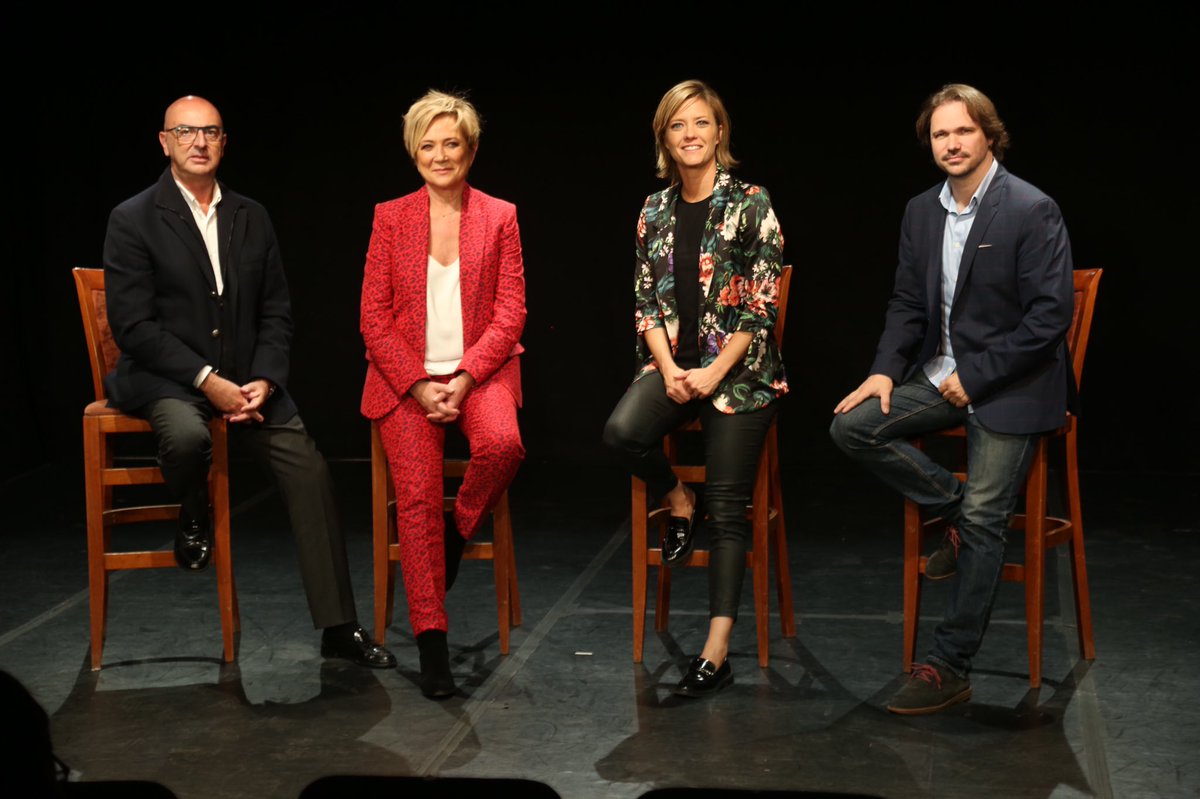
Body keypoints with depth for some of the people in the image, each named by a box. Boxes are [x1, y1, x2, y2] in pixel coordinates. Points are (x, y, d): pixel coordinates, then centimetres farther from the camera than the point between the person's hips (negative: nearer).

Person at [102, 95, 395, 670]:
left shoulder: (251, 218, 10)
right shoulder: (133, 220, -4)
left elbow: (276, 313, 10)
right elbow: (133, 324, -11)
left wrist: (263, 380, -8)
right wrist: (207, 380, -18)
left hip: (245, 378, 4)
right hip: (164, 378, -4)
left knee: (310, 471, -13)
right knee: (186, 435, -37)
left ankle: (338, 626, -7)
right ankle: (194, 518, 0)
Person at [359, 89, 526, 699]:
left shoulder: (499, 218, 8)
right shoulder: (391, 218, 8)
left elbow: (509, 313, 3)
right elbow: (374, 316, 4)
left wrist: (464, 379, -11)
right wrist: (420, 384, -9)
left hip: (480, 371, 0)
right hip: (404, 376, 0)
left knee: (502, 444, -33)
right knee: (418, 493, -20)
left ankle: (459, 532, -1)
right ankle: (430, 640, -14)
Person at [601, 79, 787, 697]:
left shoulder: (750, 204, -4)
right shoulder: (656, 211, 10)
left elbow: (763, 302, -7)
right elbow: (645, 300, 9)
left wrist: (715, 371, -13)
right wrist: (669, 369, -7)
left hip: (738, 367, -4)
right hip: (672, 362, 4)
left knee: (728, 506, -8)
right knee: (622, 433, -27)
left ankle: (717, 650, -9)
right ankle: (676, 501, 6)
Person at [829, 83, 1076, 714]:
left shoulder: (1032, 211, -13)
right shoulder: (921, 212, 8)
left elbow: (1052, 314, -16)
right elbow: (908, 302, 13)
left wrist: (976, 376, -15)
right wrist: (885, 370, -4)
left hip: (1010, 385, -7)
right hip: (942, 376, 7)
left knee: (982, 521, -11)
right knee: (852, 427, -12)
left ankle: (949, 668, -3)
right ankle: (955, 511, 5)